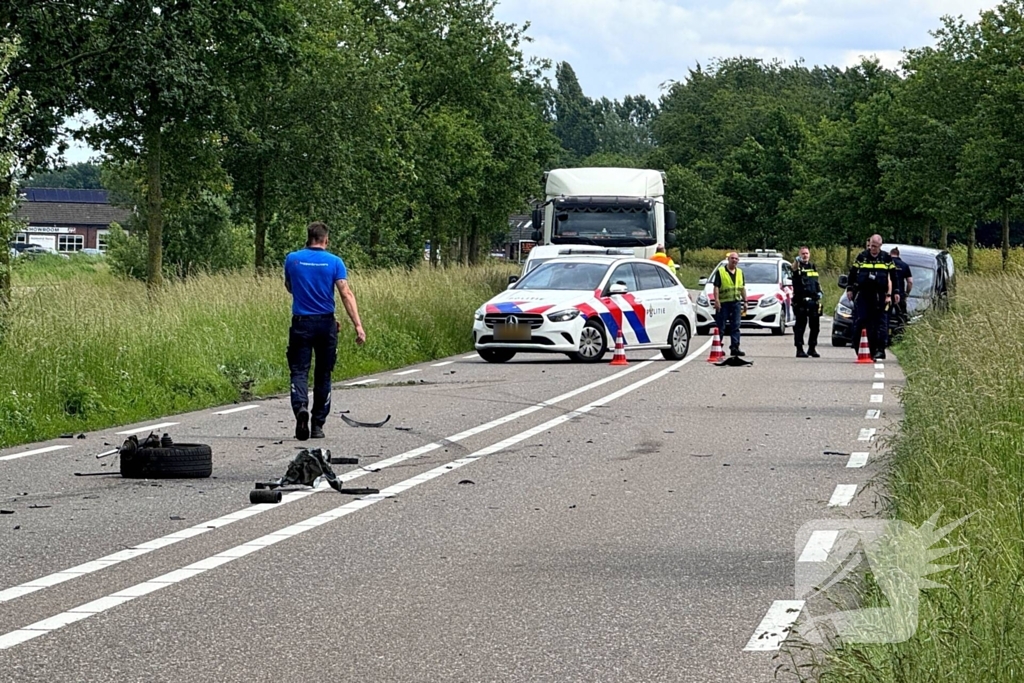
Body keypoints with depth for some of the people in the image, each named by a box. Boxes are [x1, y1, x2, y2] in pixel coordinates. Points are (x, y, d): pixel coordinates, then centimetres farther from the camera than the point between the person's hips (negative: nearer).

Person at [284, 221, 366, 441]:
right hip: (326, 323, 0)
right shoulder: (334, 262, -4)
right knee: (323, 374, 12)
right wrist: (358, 326, -16)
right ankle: (318, 425, 15)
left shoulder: (292, 259, 0)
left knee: (299, 371, 0)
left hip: (301, 323, 0)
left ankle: (301, 405, -31)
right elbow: (346, 294, -13)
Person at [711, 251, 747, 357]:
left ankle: (735, 348, 1)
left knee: (735, 327, 1)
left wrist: (745, 302, 15)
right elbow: (716, 287, -7)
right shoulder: (720, 271, -2)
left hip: (736, 302, 5)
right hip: (723, 303, -5)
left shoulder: (740, 272, 16)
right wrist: (716, 300, -16)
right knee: (721, 327, -1)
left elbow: (742, 288, 20)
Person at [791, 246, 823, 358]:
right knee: (800, 325, -5)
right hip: (800, 300, -6)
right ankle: (799, 349, -2)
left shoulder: (813, 267, 18)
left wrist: (819, 292, 9)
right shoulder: (798, 266, -2)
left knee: (815, 325, 9)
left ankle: (812, 348, 20)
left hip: (814, 300, 6)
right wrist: (797, 261, -49)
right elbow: (794, 268, -27)